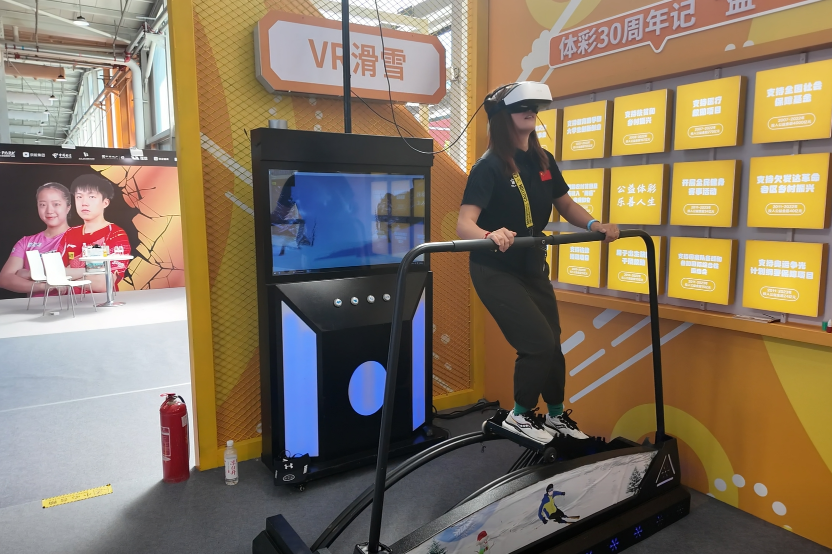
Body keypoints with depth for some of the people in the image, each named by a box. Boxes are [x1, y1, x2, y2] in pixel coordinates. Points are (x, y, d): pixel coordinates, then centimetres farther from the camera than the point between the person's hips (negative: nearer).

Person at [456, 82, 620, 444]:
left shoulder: (543, 161, 1)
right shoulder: (489, 167, -20)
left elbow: (566, 205, 13)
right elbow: (464, 224, -31)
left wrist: (594, 225, -5)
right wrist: (491, 235, -51)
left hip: (532, 266, 7)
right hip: (496, 270, -7)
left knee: (552, 343, 14)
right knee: (539, 344, -11)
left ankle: (557, 416, 35)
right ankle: (519, 416, 13)